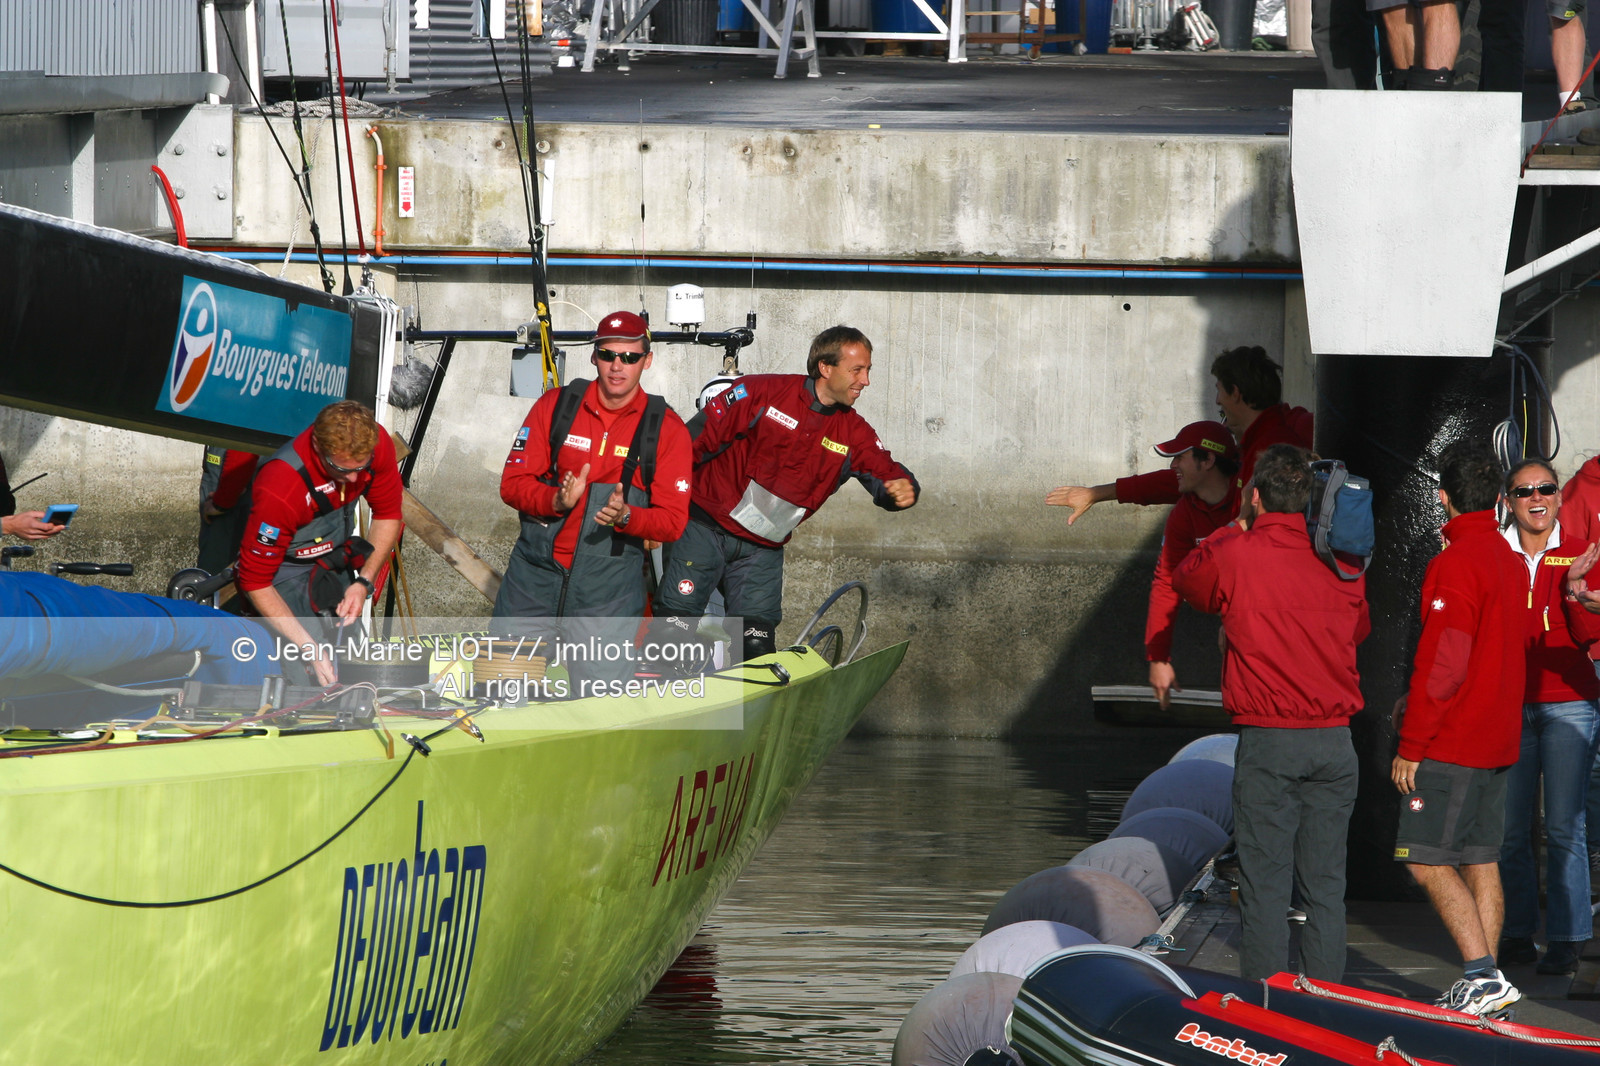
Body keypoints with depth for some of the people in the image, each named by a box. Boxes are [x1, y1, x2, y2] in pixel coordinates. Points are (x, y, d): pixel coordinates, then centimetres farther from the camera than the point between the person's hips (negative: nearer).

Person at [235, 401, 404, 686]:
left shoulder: (376, 445, -19)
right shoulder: (279, 488, -35)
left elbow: (387, 515, 1)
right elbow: (256, 582, -26)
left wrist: (363, 583, -13)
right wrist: (310, 649, -31)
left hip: (336, 566, 6)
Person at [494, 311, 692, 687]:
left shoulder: (667, 429, 0)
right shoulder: (555, 405, 2)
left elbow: (672, 521, -2)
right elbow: (513, 483, 0)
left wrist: (626, 517, -22)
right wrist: (557, 501, -20)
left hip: (607, 592, -1)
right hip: (536, 575, 1)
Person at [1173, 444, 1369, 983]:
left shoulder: (1234, 557, -8)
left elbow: (1184, 579, 15)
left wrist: (1239, 524, 23)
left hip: (1267, 741, -3)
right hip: (1334, 741, 3)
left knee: (1264, 887, 0)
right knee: (1325, 887, 8)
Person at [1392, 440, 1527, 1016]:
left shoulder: (1455, 563, -17)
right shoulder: (1510, 561, 11)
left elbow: (1442, 663, -20)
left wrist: (1411, 745, -15)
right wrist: (1419, 706, 22)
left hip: (1452, 744, -9)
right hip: (1498, 738, 9)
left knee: (1428, 861, -7)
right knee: (1480, 861, 10)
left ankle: (1483, 974, -15)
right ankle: (1483, 987, 10)